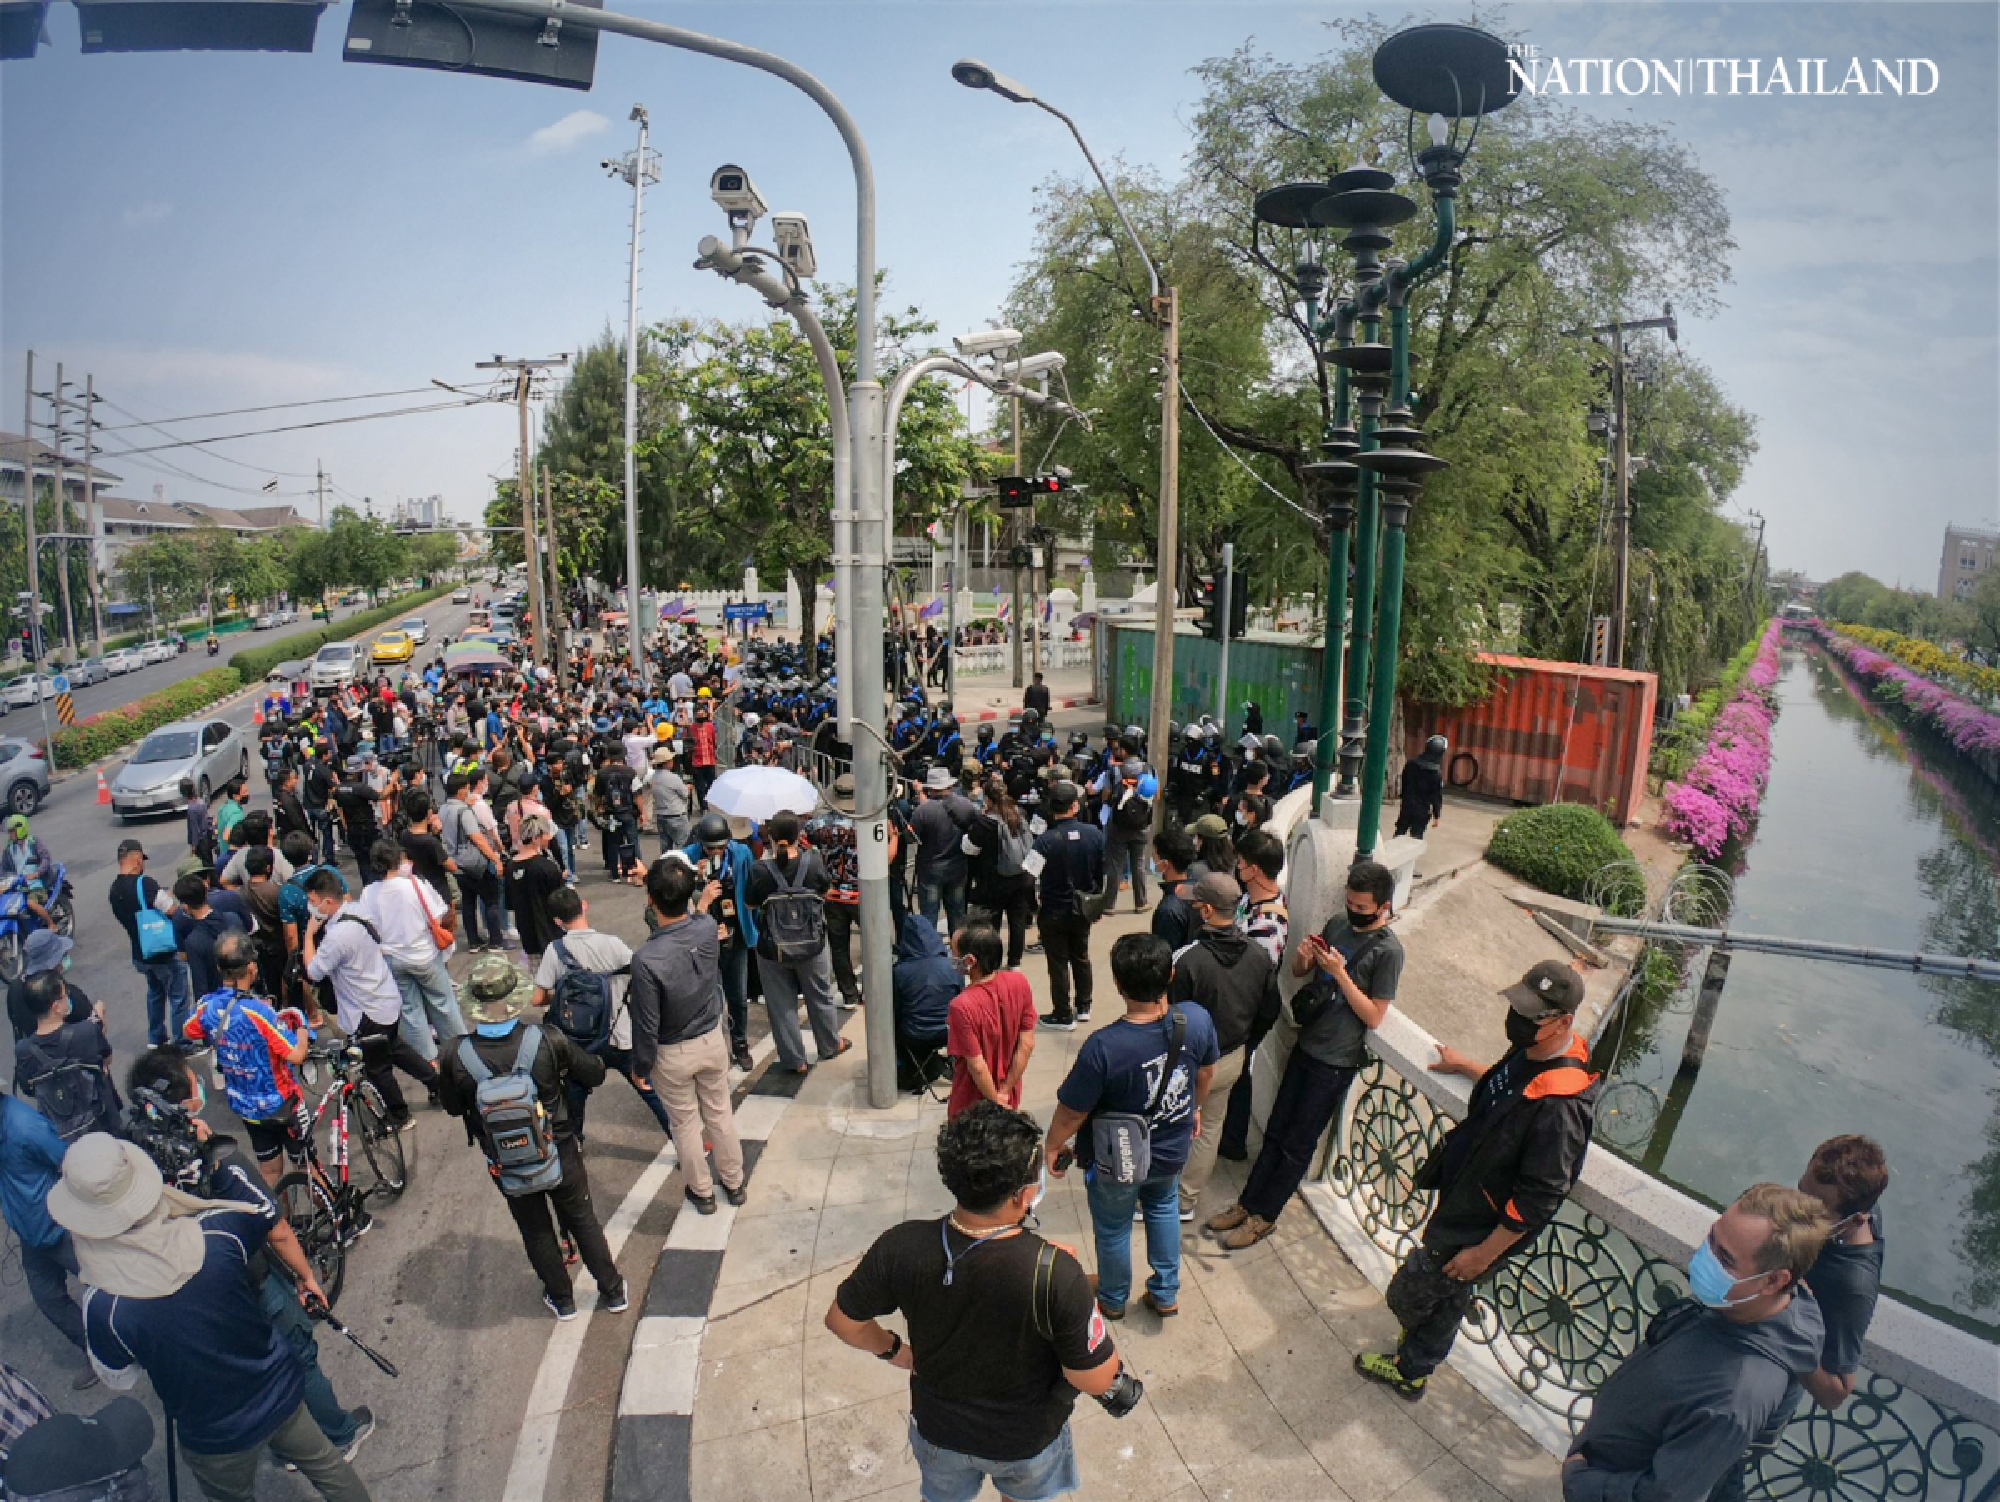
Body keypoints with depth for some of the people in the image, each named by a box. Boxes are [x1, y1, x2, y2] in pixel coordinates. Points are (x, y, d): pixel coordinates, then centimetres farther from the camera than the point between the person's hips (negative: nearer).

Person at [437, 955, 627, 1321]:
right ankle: (612, 1292, 37)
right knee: (582, 1219, 23)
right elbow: (594, 1075, -11)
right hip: (559, 1152, 0)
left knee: (536, 1230, 25)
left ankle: (561, 1299, 43)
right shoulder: (548, 1041, -27)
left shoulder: (456, 1057, -24)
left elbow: (452, 1106, -4)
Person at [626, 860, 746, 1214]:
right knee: (720, 1112, 23)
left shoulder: (646, 959, -33)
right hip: (713, 1039, 4)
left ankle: (702, 1192, 38)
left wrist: (640, 1067, -5)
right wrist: (703, 903, 28)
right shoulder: (707, 929, -21)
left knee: (685, 1122, 19)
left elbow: (646, 1025, -22)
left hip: (673, 1054, -4)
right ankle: (733, 1182, 40)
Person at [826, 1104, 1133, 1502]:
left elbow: (842, 1321, -12)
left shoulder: (901, 1248, -29)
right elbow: (1096, 1380, -24)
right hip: (1028, 1440, -1)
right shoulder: (1056, 1274, -37)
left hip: (939, 1429, 2)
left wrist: (894, 1350, 5)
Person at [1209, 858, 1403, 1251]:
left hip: (1337, 1061, -6)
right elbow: (1299, 971, 11)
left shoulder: (1388, 950, -17)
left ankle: (1263, 1217, 19)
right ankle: (1246, 1203, 25)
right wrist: (1304, 957, -12)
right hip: (1307, 1045, 6)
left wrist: (1340, 973, -24)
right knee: (1275, 1131, 14)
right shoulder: (1338, 923, 1)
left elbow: (1374, 1016, -16)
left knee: (1297, 1145, 6)